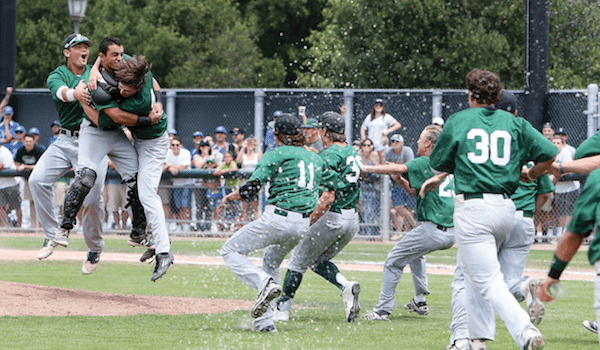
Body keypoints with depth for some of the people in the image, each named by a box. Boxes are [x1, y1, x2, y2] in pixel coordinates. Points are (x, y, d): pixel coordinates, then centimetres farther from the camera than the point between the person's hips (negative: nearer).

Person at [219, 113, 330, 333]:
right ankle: (264, 321, 17)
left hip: (278, 217, -6)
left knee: (231, 251, 6)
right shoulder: (316, 159, 18)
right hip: (304, 225, 7)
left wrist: (230, 197, 9)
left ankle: (265, 283, -19)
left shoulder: (276, 154, -1)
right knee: (272, 263, 27)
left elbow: (251, 189, -7)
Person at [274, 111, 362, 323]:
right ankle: (346, 288, -4)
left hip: (332, 217, -8)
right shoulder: (353, 153, 13)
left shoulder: (329, 156, -14)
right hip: (353, 220, 8)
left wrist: (311, 222, -17)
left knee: (299, 259, 5)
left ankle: (282, 309, 8)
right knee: (319, 260, 22)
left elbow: (328, 196, -20)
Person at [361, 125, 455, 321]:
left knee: (394, 261, 1)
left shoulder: (425, 163, -7)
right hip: (452, 234, 9)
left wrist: (367, 169, -16)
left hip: (432, 230, -9)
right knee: (416, 253, 34)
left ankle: (383, 310, -1)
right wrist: (399, 179, 16)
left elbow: (399, 169, -22)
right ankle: (420, 302, 32)